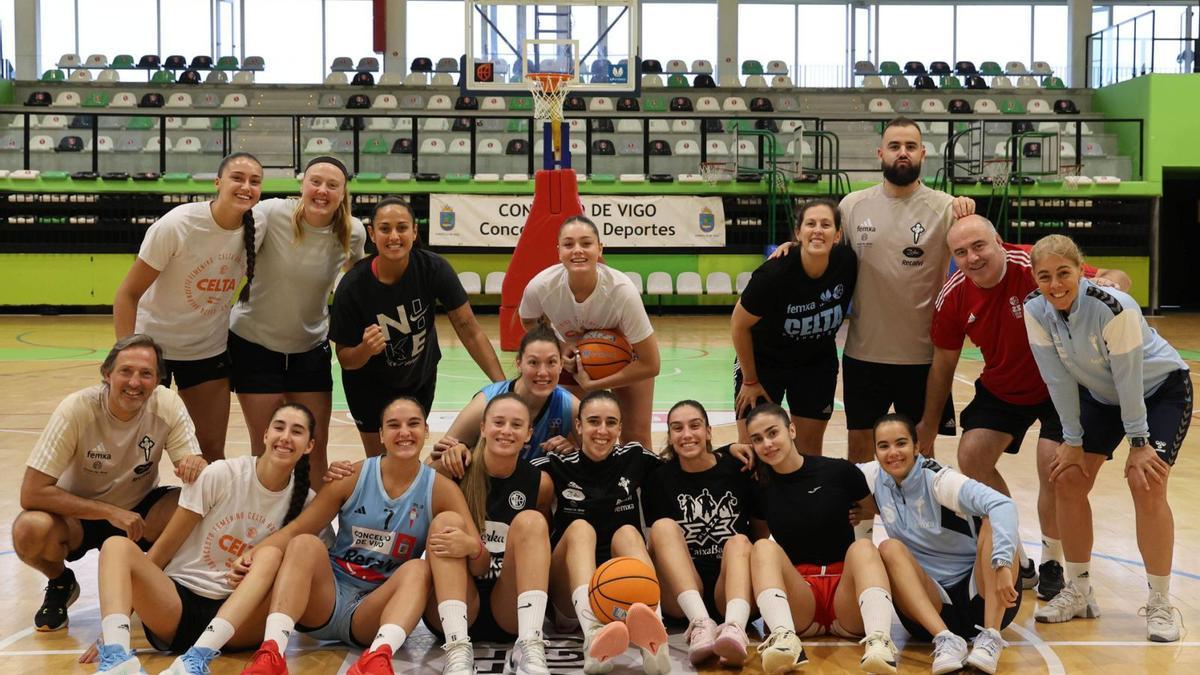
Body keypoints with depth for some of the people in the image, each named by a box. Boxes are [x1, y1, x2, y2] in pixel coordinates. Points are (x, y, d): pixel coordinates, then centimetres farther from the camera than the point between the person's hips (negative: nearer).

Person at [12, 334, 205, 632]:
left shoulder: (168, 405, -17)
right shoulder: (77, 410, -25)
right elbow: (31, 493, -26)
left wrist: (195, 464, -41)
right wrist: (110, 512, -31)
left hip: (141, 509, 2)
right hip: (79, 515, -2)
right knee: (30, 530, -34)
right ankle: (60, 583, 2)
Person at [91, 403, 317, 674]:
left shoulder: (304, 500, 2)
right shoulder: (221, 475, -4)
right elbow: (163, 549, -1)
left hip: (237, 613, 1)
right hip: (177, 602, 0)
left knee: (274, 556, -27)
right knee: (118, 546, -24)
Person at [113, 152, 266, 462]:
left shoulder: (256, 230, -10)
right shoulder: (176, 225, -23)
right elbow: (128, 294, -18)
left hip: (209, 349, 4)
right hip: (154, 343, -4)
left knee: (212, 448, 8)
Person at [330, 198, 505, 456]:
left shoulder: (433, 268, -25)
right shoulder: (352, 286, -27)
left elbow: (469, 330, -21)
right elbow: (345, 359, -18)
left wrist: (503, 384, -28)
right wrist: (366, 349, -41)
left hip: (420, 380, 2)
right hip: (370, 386, -2)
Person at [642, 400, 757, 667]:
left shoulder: (736, 467, 7)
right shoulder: (660, 479, 7)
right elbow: (657, 540, 9)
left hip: (730, 587, 0)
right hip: (681, 595, 0)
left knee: (739, 541, -27)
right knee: (664, 525, -21)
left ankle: (734, 628, -55)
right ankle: (701, 624, -43)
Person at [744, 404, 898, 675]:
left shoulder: (839, 472, 3)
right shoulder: (761, 490, 9)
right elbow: (758, 539, 21)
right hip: (798, 596, 1)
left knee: (862, 547, -29)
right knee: (764, 548, -24)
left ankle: (879, 642, -56)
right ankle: (784, 640, -51)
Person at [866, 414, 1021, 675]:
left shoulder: (939, 480, -15)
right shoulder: (875, 477, 1)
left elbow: (1002, 505, -30)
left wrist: (1002, 563, -46)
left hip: (980, 597, -3)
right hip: (932, 602, 3)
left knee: (992, 522, -26)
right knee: (890, 548, -22)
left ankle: (990, 637, -35)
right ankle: (945, 639, -38)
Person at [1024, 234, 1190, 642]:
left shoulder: (1114, 308, -34)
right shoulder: (1036, 311, -20)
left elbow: (1129, 379, -27)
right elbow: (1059, 379, -13)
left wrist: (1138, 442, -20)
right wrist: (1073, 441, -10)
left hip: (1161, 390, -5)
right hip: (1100, 394, 5)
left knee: (1146, 486, -17)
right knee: (1068, 481, -3)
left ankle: (1159, 603, -4)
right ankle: (1079, 592, 12)